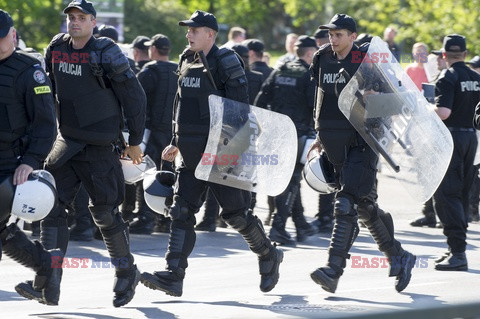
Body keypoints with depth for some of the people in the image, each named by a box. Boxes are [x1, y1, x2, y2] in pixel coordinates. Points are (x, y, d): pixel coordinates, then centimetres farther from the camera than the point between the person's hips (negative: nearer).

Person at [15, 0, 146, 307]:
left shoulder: (107, 54, -12)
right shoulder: (56, 49, 5)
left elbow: (134, 97, -6)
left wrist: (135, 142, -2)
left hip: (100, 147, -5)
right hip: (67, 142, 5)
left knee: (105, 211, 0)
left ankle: (127, 274, 20)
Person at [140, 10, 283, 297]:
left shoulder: (225, 63, -11)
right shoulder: (187, 62, 13)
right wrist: (176, 143, 20)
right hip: (192, 153, 7)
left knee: (235, 213, 1)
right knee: (182, 211, -4)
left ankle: (269, 256, 24)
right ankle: (173, 277, -9)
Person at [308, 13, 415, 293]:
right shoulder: (324, 61, 10)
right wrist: (321, 137, 21)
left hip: (363, 143, -7)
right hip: (337, 144, 7)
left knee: (347, 204, -17)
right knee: (364, 205, 13)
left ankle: (334, 270, -22)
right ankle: (399, 258, 29)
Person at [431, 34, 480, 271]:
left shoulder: (448, 78, -12)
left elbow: (443, 112, -23)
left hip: (451, 138, -7)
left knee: (446, 196, -7)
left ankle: (458, 252, -16)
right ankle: (456, 249, 19)